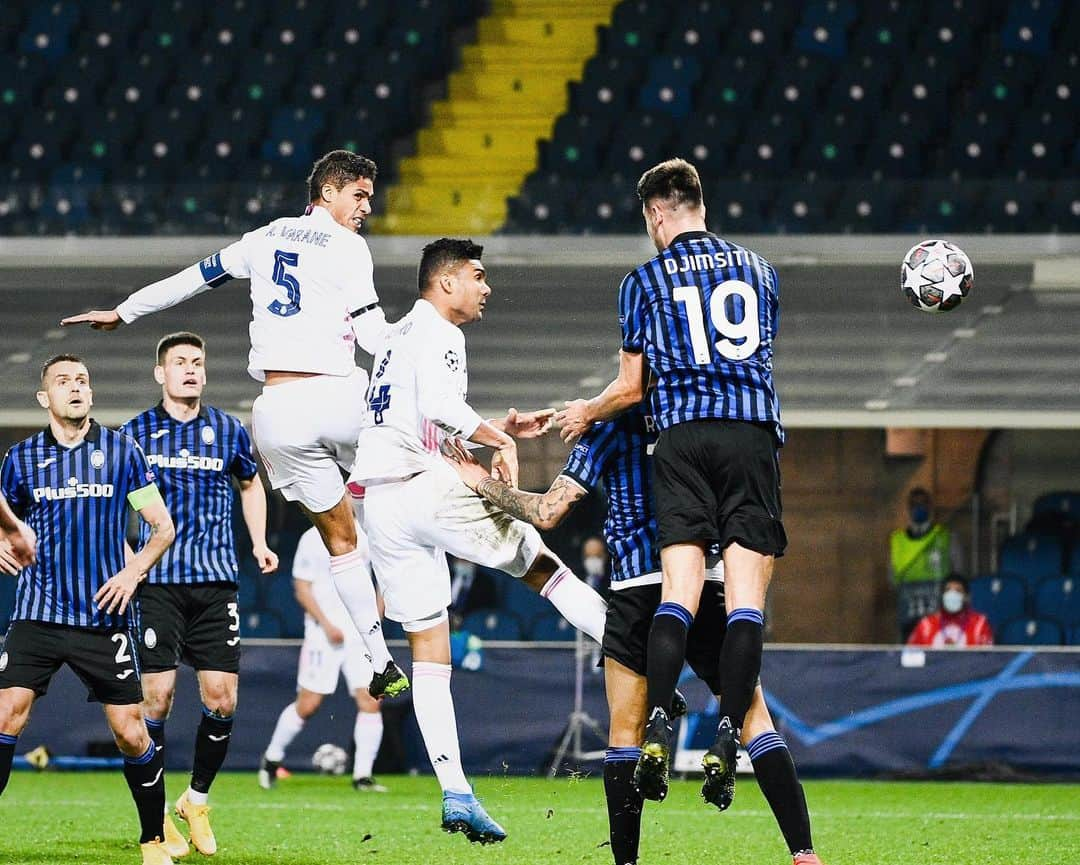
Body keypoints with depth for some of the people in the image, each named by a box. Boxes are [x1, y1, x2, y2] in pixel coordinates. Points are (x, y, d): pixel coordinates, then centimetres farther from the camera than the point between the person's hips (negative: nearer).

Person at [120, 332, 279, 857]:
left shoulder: (228, 432, 9)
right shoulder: (135, 433, 3)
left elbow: (250, 483, 27)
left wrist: (259, 543, 15)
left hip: (216, 580, 2)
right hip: (156, 582, -2)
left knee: (221, 699, -3)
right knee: (157, 696, -8)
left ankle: (197, 800, 17)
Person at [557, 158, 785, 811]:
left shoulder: (644, 282, 7)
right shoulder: (759, 269, 17)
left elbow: (632, 389, 10)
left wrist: (586, 413, 31)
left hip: (682, 438, -1)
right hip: (754, 434, 1)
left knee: (679, 592, -4)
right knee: (747, 595, -5)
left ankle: (658, 732, -18)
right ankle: (726, 743, -14)